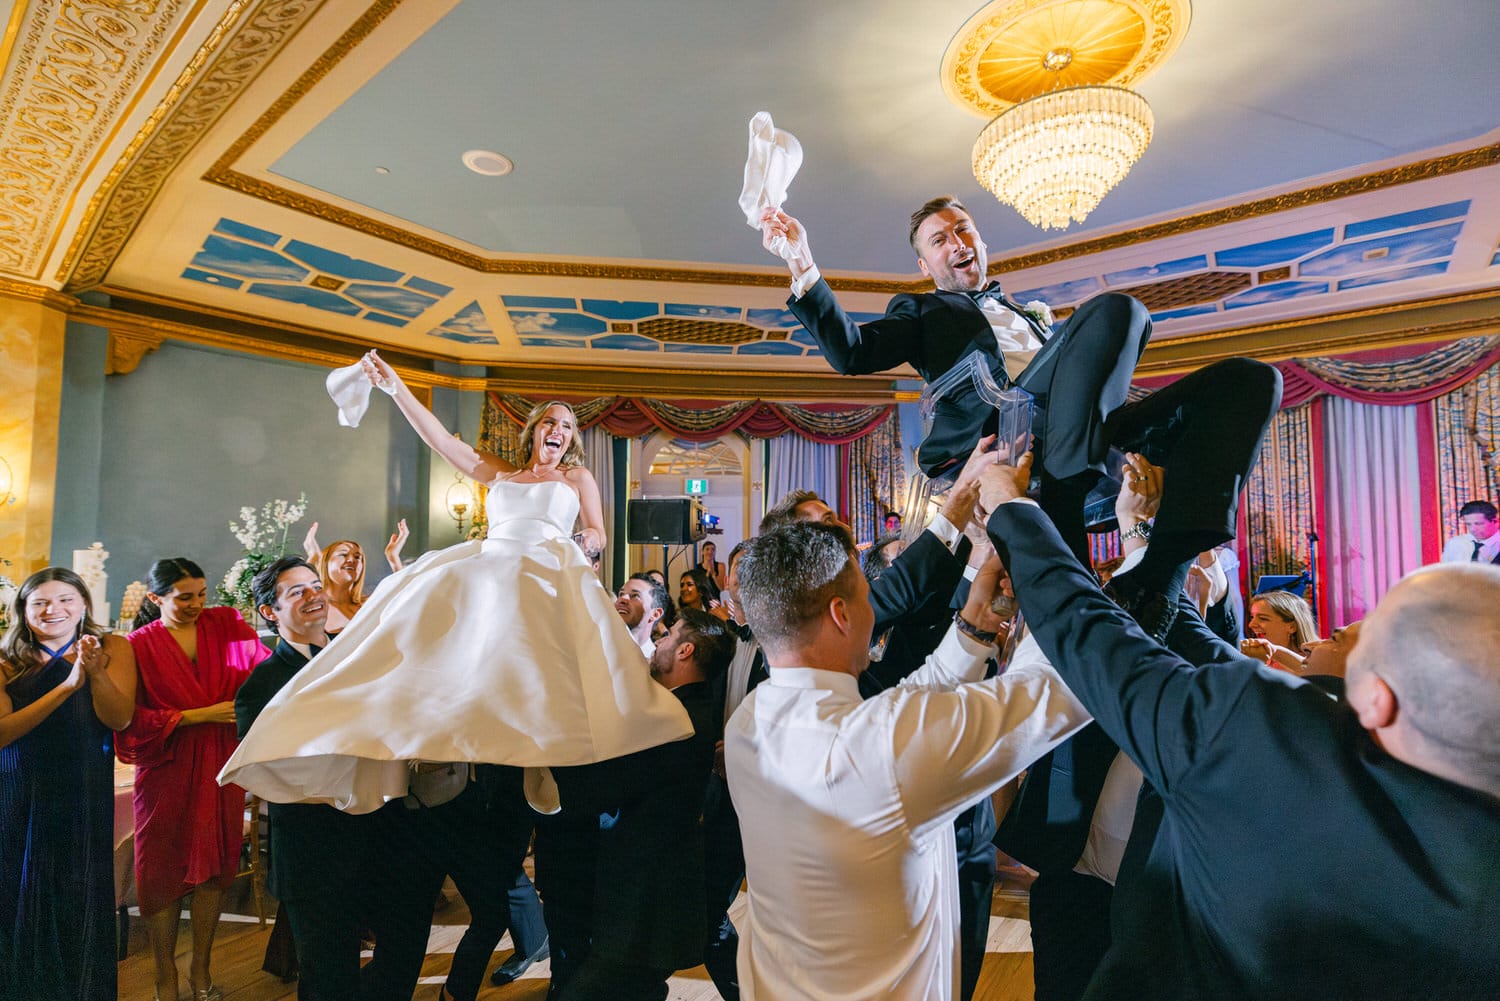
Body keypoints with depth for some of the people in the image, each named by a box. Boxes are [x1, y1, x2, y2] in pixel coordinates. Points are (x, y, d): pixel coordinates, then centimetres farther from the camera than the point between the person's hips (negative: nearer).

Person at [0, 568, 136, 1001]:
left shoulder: (114, 649, -1)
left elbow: (119, 719, -11)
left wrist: (95, 671, -27)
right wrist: (67, 685, -23)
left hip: (84, 795, -1)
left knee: (78, 905, 6)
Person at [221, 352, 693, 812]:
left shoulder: (578, 477, 22)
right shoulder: (500, 474, 26)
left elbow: (597, 535, 16)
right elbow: (440, 438, 20)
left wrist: (589, 540, -8)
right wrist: (396, 388, 13)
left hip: (548, 572, -3)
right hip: (488, 567, 4)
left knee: (536, 659, -30)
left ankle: (544, 758, -29)